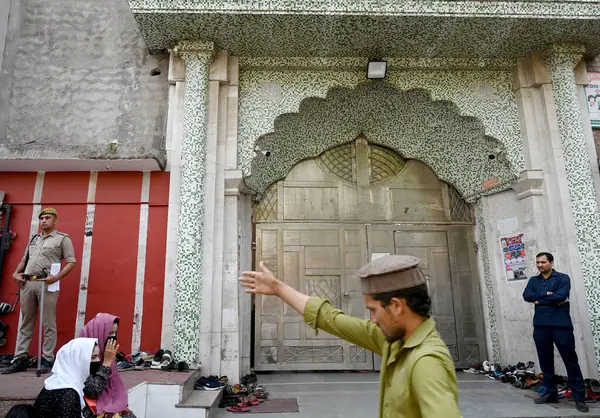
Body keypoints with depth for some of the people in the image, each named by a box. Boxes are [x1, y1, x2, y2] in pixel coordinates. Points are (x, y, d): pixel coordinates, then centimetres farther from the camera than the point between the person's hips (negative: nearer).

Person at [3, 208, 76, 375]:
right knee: (25, 324, 10)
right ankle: (20, 359, 17)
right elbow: (24, 259, 25)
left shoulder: (62, 238, 2)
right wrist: (16, 273, 8)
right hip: (27, 284, 6)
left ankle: (47, 360, 5)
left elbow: (71, 262, -5)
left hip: (47, 284, -6)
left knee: (48, 324, -1)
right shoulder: (34, 239, 21)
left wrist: (56, 277, -16)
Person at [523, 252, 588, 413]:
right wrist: (546, 294, -14)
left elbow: (561, 295, -17)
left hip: (561, 325, -4)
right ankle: (550, 393, 21)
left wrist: (540, 300, -6)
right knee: (545, 361, 10)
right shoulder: (533, 280, 13)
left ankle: (579, 397, 9)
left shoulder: (563, 278, 0)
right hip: (541, 326, 4)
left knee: (571, 361, 0)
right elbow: (526, 296, -2)